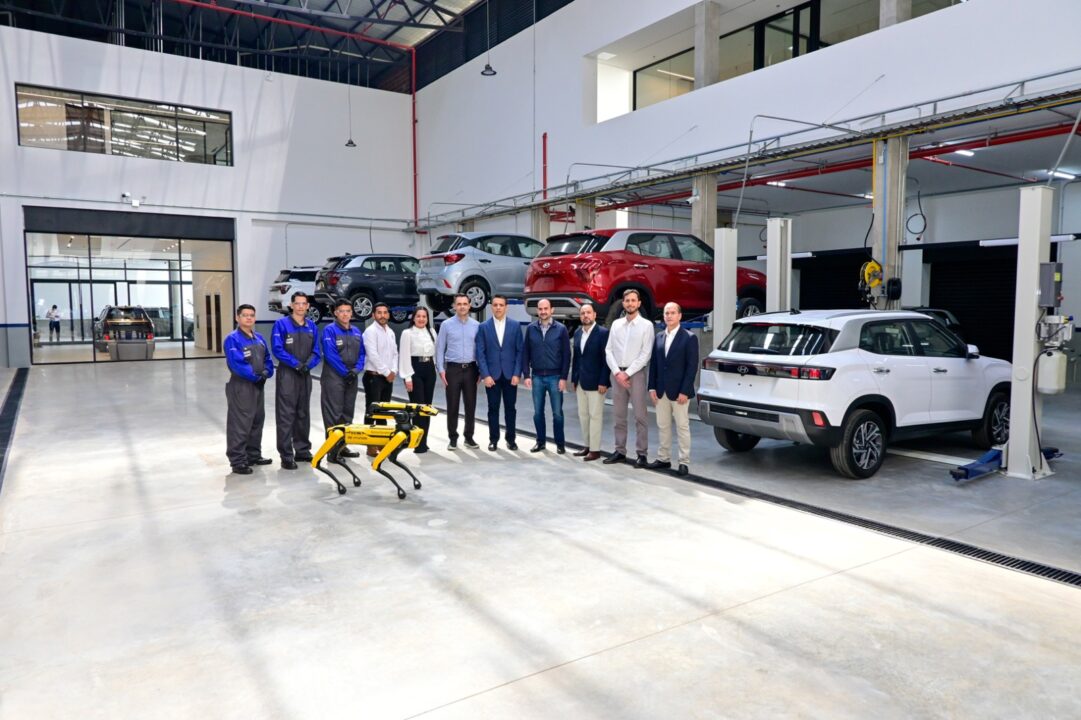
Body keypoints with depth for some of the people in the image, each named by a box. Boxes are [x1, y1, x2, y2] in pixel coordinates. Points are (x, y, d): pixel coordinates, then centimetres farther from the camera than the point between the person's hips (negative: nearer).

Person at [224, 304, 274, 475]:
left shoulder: (259, 338, 12)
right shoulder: (232, 339, -11)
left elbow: (267, 358, 14)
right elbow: (236, 364, -20)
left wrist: (266, 372, -5)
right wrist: (255, 376, -18)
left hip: (258, 385, 8)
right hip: (241, 386, -8)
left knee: (257, 421, 16)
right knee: (240, 424, -7)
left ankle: (254, 455, 28)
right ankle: (238, 461, -1)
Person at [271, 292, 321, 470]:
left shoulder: (312, 326, 8)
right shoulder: (281, 324, -5)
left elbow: (316, 351, 8)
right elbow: (277, 349, -12)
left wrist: (308, 364, -10)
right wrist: (296, 364, -17)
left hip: (305, 375, 5)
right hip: (287, 374, -5)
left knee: (303, 414, 13)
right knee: (286, 415, -5)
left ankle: (302, 450, 24)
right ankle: (286, 456, -1)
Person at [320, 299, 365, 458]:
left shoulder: (356, 332, 12)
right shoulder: (330, 330, -7)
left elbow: (361, 354, 12)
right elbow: (330, 355, -14)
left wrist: (356, 370, -5)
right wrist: (345, 372, -14)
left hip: (351, 378, 7)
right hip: (334, 377, -6)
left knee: (348, 412, 11)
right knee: (333, 413, -5)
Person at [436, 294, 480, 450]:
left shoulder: (476, 325, 4)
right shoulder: (446, 324, 0)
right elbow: (439, 349, 1)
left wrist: (481, 370, 3)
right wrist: (441, 370, -5)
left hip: (471, 369, 2)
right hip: (453, 368, -1)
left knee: (471, 405, 6)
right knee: (452, 406, 3)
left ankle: (469, 437, 18)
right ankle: (453, 438, 13)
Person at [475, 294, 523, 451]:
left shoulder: (515, 326, 3)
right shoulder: (483, 327, 1)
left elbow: (519, 351, 2)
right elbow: (480, 353, -2)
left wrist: (516, 373, -6)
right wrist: (485, 375, -10)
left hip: (510, 374, 1)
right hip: (491, 374, -1)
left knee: (510, 408, 7)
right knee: (493, 408, 5)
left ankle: (511, 439, 18)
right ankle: (493, 439, 15)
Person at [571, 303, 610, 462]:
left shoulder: (603, 332, -10)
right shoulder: (577, 333, 11)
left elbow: (606, 359, -12)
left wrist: (603, 382, -16)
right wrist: (573, 379, 11)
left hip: (595, 382, -7)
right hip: (580, 382, 7)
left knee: (595, 416, -1)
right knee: (583, 415, 12)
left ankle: (595, 449, 5)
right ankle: (587, 446, 22)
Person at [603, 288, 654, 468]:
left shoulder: (646, 325, -1)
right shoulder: (616, 324, 11)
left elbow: (645, 354, -8)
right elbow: (608, 351, 7)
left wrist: (627, 373, -11)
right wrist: (617, 372, -6)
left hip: (636, 374, -4)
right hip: (617, 374, 4)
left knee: (640, 416, -4)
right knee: (619, 416, 9)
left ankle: (642, 453, 2)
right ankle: (620, 451, 17)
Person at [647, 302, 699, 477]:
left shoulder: (689, 338, -6)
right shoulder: (658, 337, 10)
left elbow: (692, 366, -10)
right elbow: (653, 363, 11)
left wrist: (684, 391, -16)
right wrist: (652, 387, 3)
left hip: (679, 391, -5)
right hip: (661, 391, 5)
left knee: (682, 427, 2)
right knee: (663, 426, 12)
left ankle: (684, 462, 9)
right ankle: (664, 458, 22)